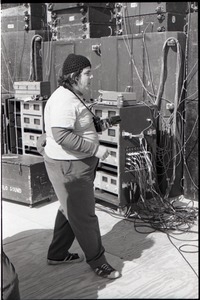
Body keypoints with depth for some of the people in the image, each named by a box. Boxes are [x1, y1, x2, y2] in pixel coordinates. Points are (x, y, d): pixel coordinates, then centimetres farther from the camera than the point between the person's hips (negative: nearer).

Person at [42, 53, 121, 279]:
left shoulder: (73, 96, 12)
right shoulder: (64, 100, -23)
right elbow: (61, 135, -31)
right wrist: (95, 149, -28)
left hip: (76, 163, 11)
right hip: (68, 167, -11)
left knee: (70, 210, 21)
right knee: (84, 216, 2)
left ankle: (57, 254, 35)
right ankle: (97, 261, 18)